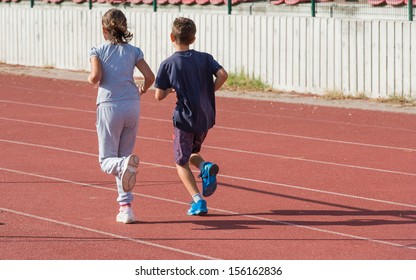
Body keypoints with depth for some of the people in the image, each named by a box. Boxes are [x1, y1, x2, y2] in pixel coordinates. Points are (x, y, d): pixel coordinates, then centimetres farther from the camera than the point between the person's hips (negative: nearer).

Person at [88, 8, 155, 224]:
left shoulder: (98, 51, 0)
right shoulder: (133, 51, 8)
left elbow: (96, 76, -14)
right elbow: (150, 76, 1)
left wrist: (91, 79, 9)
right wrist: (141, 91, 21)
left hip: (109, 107, -3)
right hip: (132, 105, 3)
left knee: (107, 160, 5)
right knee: (123, 157, 15)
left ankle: (125, 165, -32)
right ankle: (126, 206, 6)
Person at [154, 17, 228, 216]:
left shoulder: (168, 64, -7)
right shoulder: (204, 58, 1)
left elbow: (159, 96, -6)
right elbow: (222, 75, -12)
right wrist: (209, 92, 4)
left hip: (185, 118, -4)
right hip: (206, 118, 4)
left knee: (181, 162, 8)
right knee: (192, 153, 25)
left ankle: (198, 200, -7)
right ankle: (206, 167, -8)